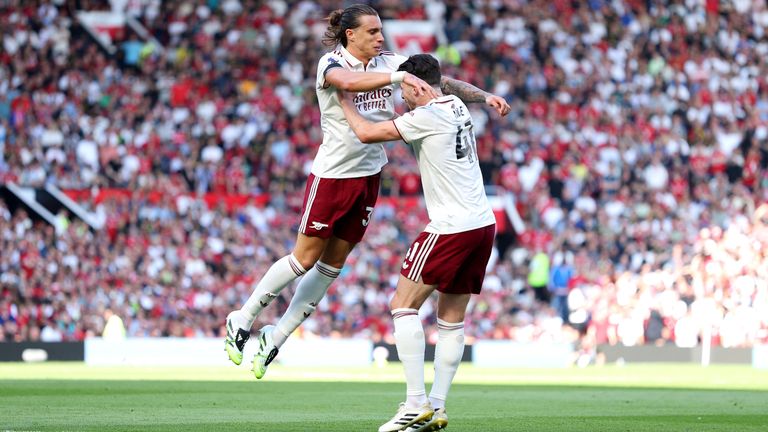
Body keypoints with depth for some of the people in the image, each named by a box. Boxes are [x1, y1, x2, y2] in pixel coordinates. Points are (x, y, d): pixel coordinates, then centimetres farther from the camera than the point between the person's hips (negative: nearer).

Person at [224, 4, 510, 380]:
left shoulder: (388, 62, 1)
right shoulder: (330, 64, -15)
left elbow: (440, 82, -1)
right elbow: (348, 81, -39)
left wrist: (484, 96, -14)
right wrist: (399, 78, -51)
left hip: (369, 176, 6)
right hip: (332, 175, -6)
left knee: (332, 265, 9)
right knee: (305, 259, -1)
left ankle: (275, 338, 20)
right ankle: (241, 321, 16)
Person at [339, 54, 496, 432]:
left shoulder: (427, 117, -11)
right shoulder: (457, 107, 14)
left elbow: (366, 133, -11)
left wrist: (344, 100, 5)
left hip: (451, 228, -9)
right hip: (483, 224, 9)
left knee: (403, 306, -1)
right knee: (452, 320, 11)